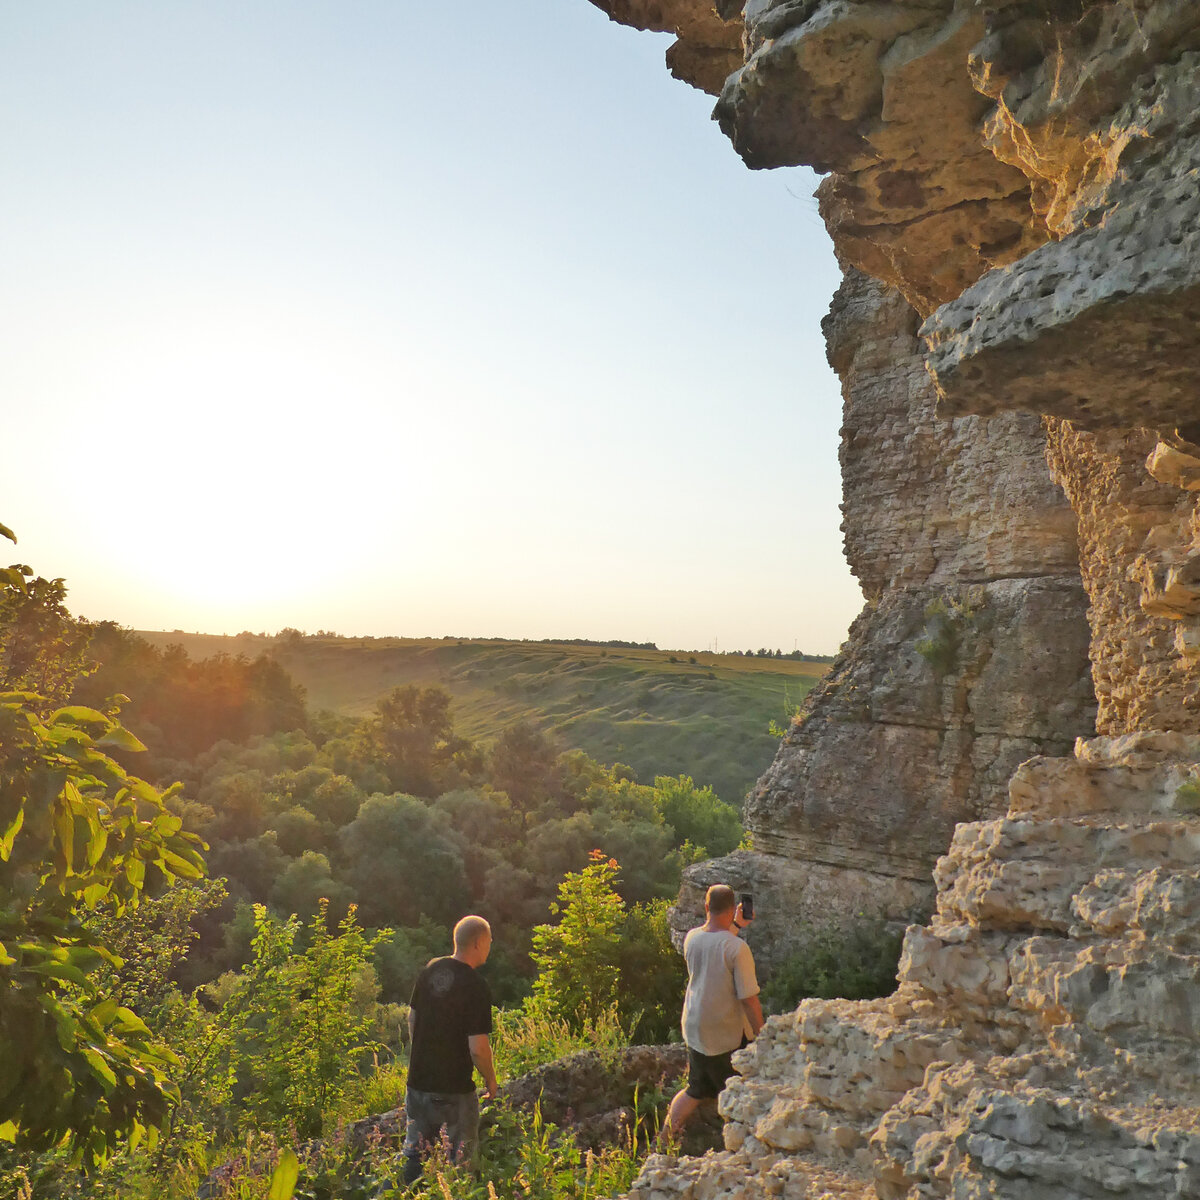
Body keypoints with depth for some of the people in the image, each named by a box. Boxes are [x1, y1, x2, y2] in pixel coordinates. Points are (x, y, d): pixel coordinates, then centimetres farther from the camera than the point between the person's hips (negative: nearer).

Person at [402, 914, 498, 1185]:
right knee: (459, 1159, 10)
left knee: (415, 1153, 20)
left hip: (418, 1079, 6)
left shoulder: (430, 970, 0)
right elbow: (478, 1048, -22)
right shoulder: (475, 986, -20)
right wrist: (490, 1079, -4)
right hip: (454, 1089, -6)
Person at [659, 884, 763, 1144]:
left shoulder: (691, 938, -4)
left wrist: (736, 926, 21)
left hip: (694, 1031, 6)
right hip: (727, 1035, -6)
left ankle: (664, 1138, 24)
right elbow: (748, 998, -19)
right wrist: (761, 1033, -7)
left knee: (695, 1090, 23)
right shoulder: (737, 948, -23)